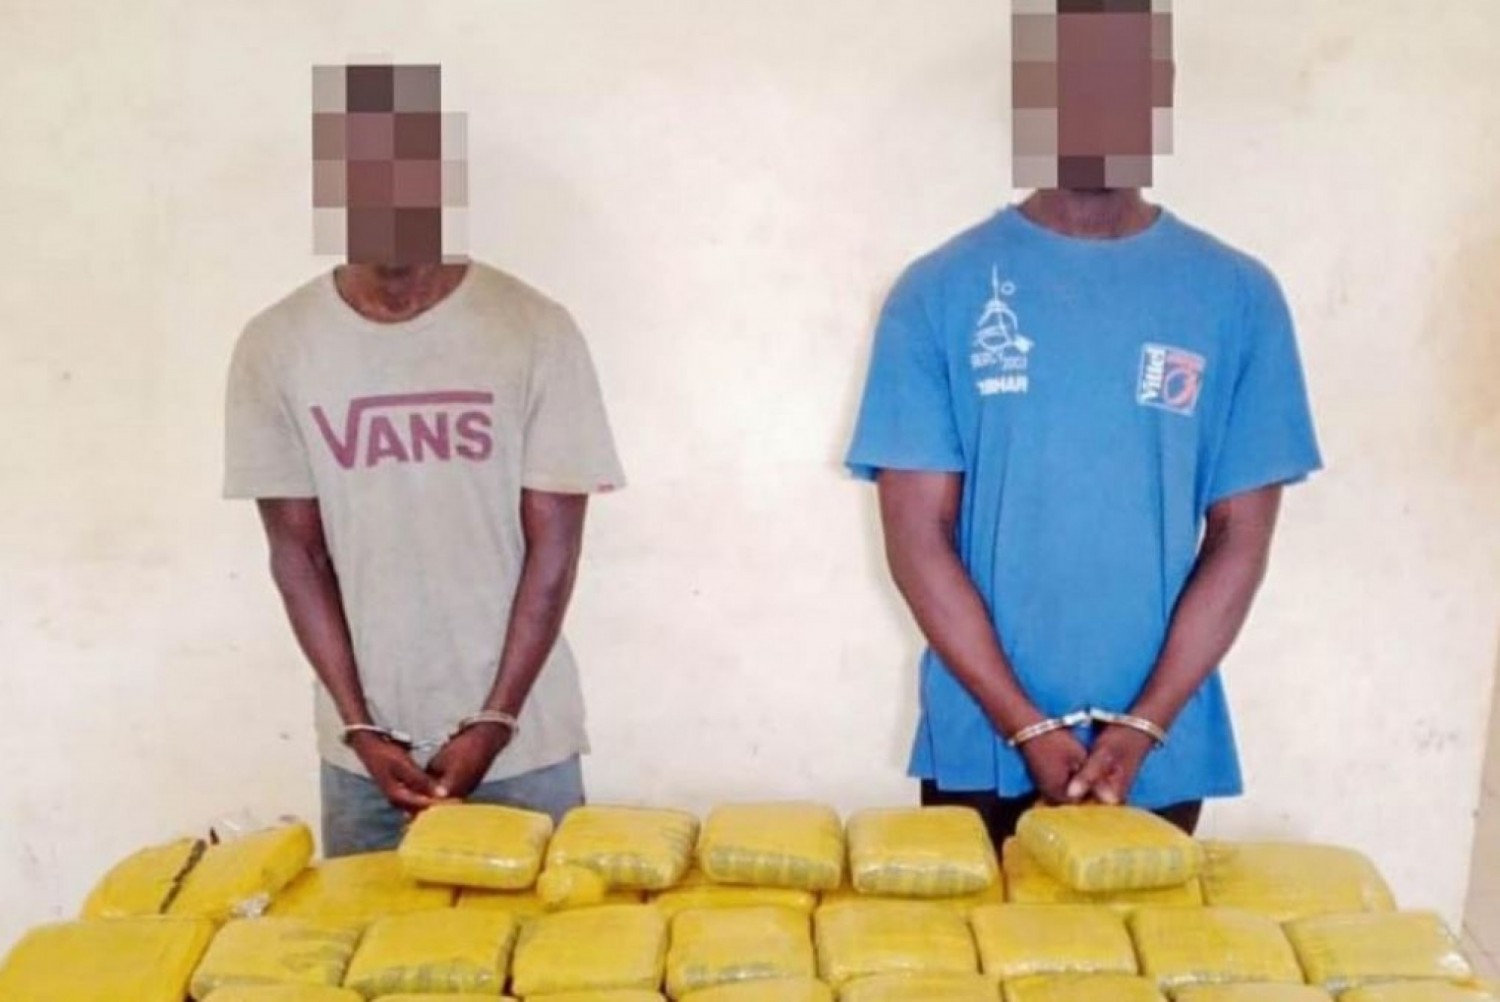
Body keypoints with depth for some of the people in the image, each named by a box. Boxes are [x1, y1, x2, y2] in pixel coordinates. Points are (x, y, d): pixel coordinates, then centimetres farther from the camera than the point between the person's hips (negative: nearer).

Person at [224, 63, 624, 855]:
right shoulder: (275, 347, -3)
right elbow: (297, 552, 0)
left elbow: (554, 548, -6)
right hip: (361, 747, 2)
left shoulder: (536, 333, -8)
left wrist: (493, 724, -9)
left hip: (523, 741, -1)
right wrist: (360, 728, -5)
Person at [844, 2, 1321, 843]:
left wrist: (1141, 727, -9)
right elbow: (917, 533, -6)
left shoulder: (1238, 296, 0)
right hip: (980, 750, -1)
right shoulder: (940, 291, -4)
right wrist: (1028, 727, -11)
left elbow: (1241, 536, 0)